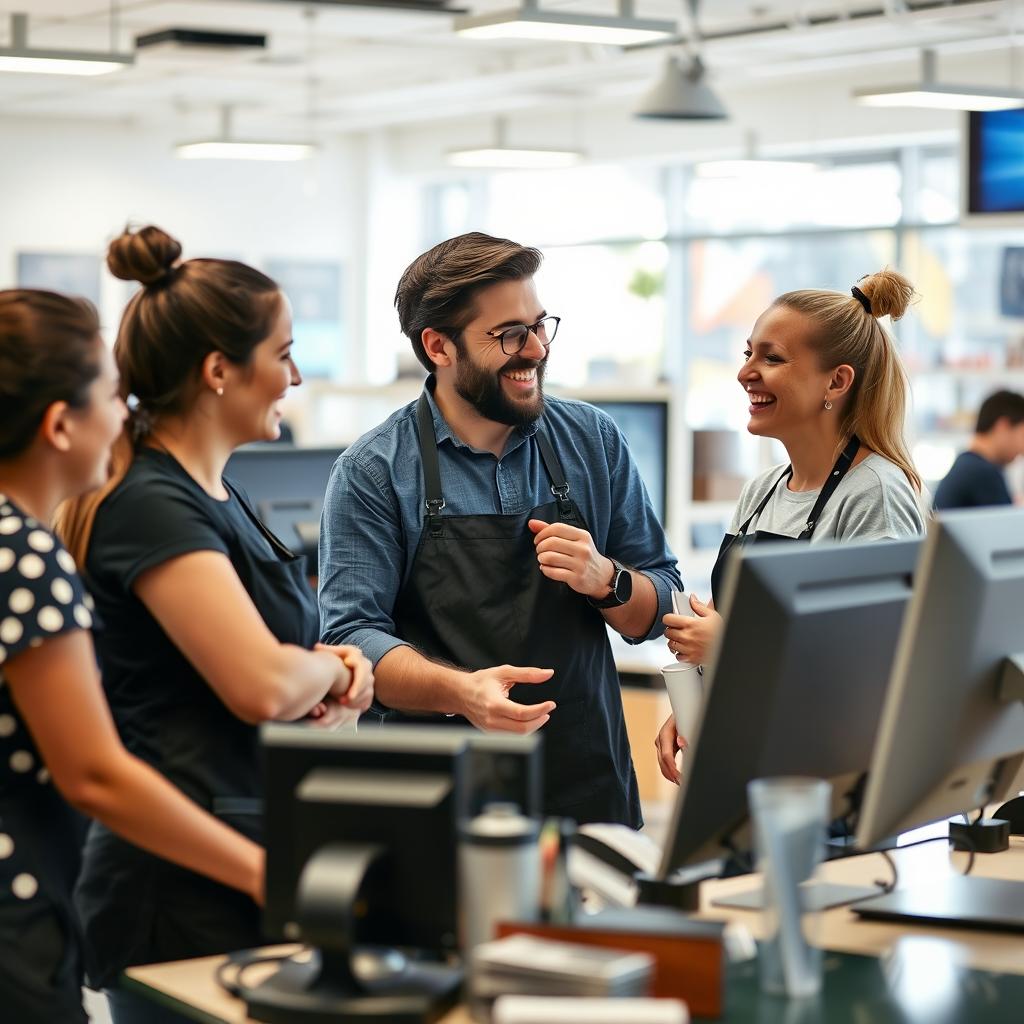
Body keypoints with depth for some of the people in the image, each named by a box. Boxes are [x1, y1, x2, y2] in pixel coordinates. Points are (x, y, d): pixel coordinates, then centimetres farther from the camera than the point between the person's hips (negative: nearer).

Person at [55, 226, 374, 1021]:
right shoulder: (151, 506, -16)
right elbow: (263, 686, -25)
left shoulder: (217, 494, 14)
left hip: (248, 863, 9)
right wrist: (332, 666, -4)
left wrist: (334, 675, 4)